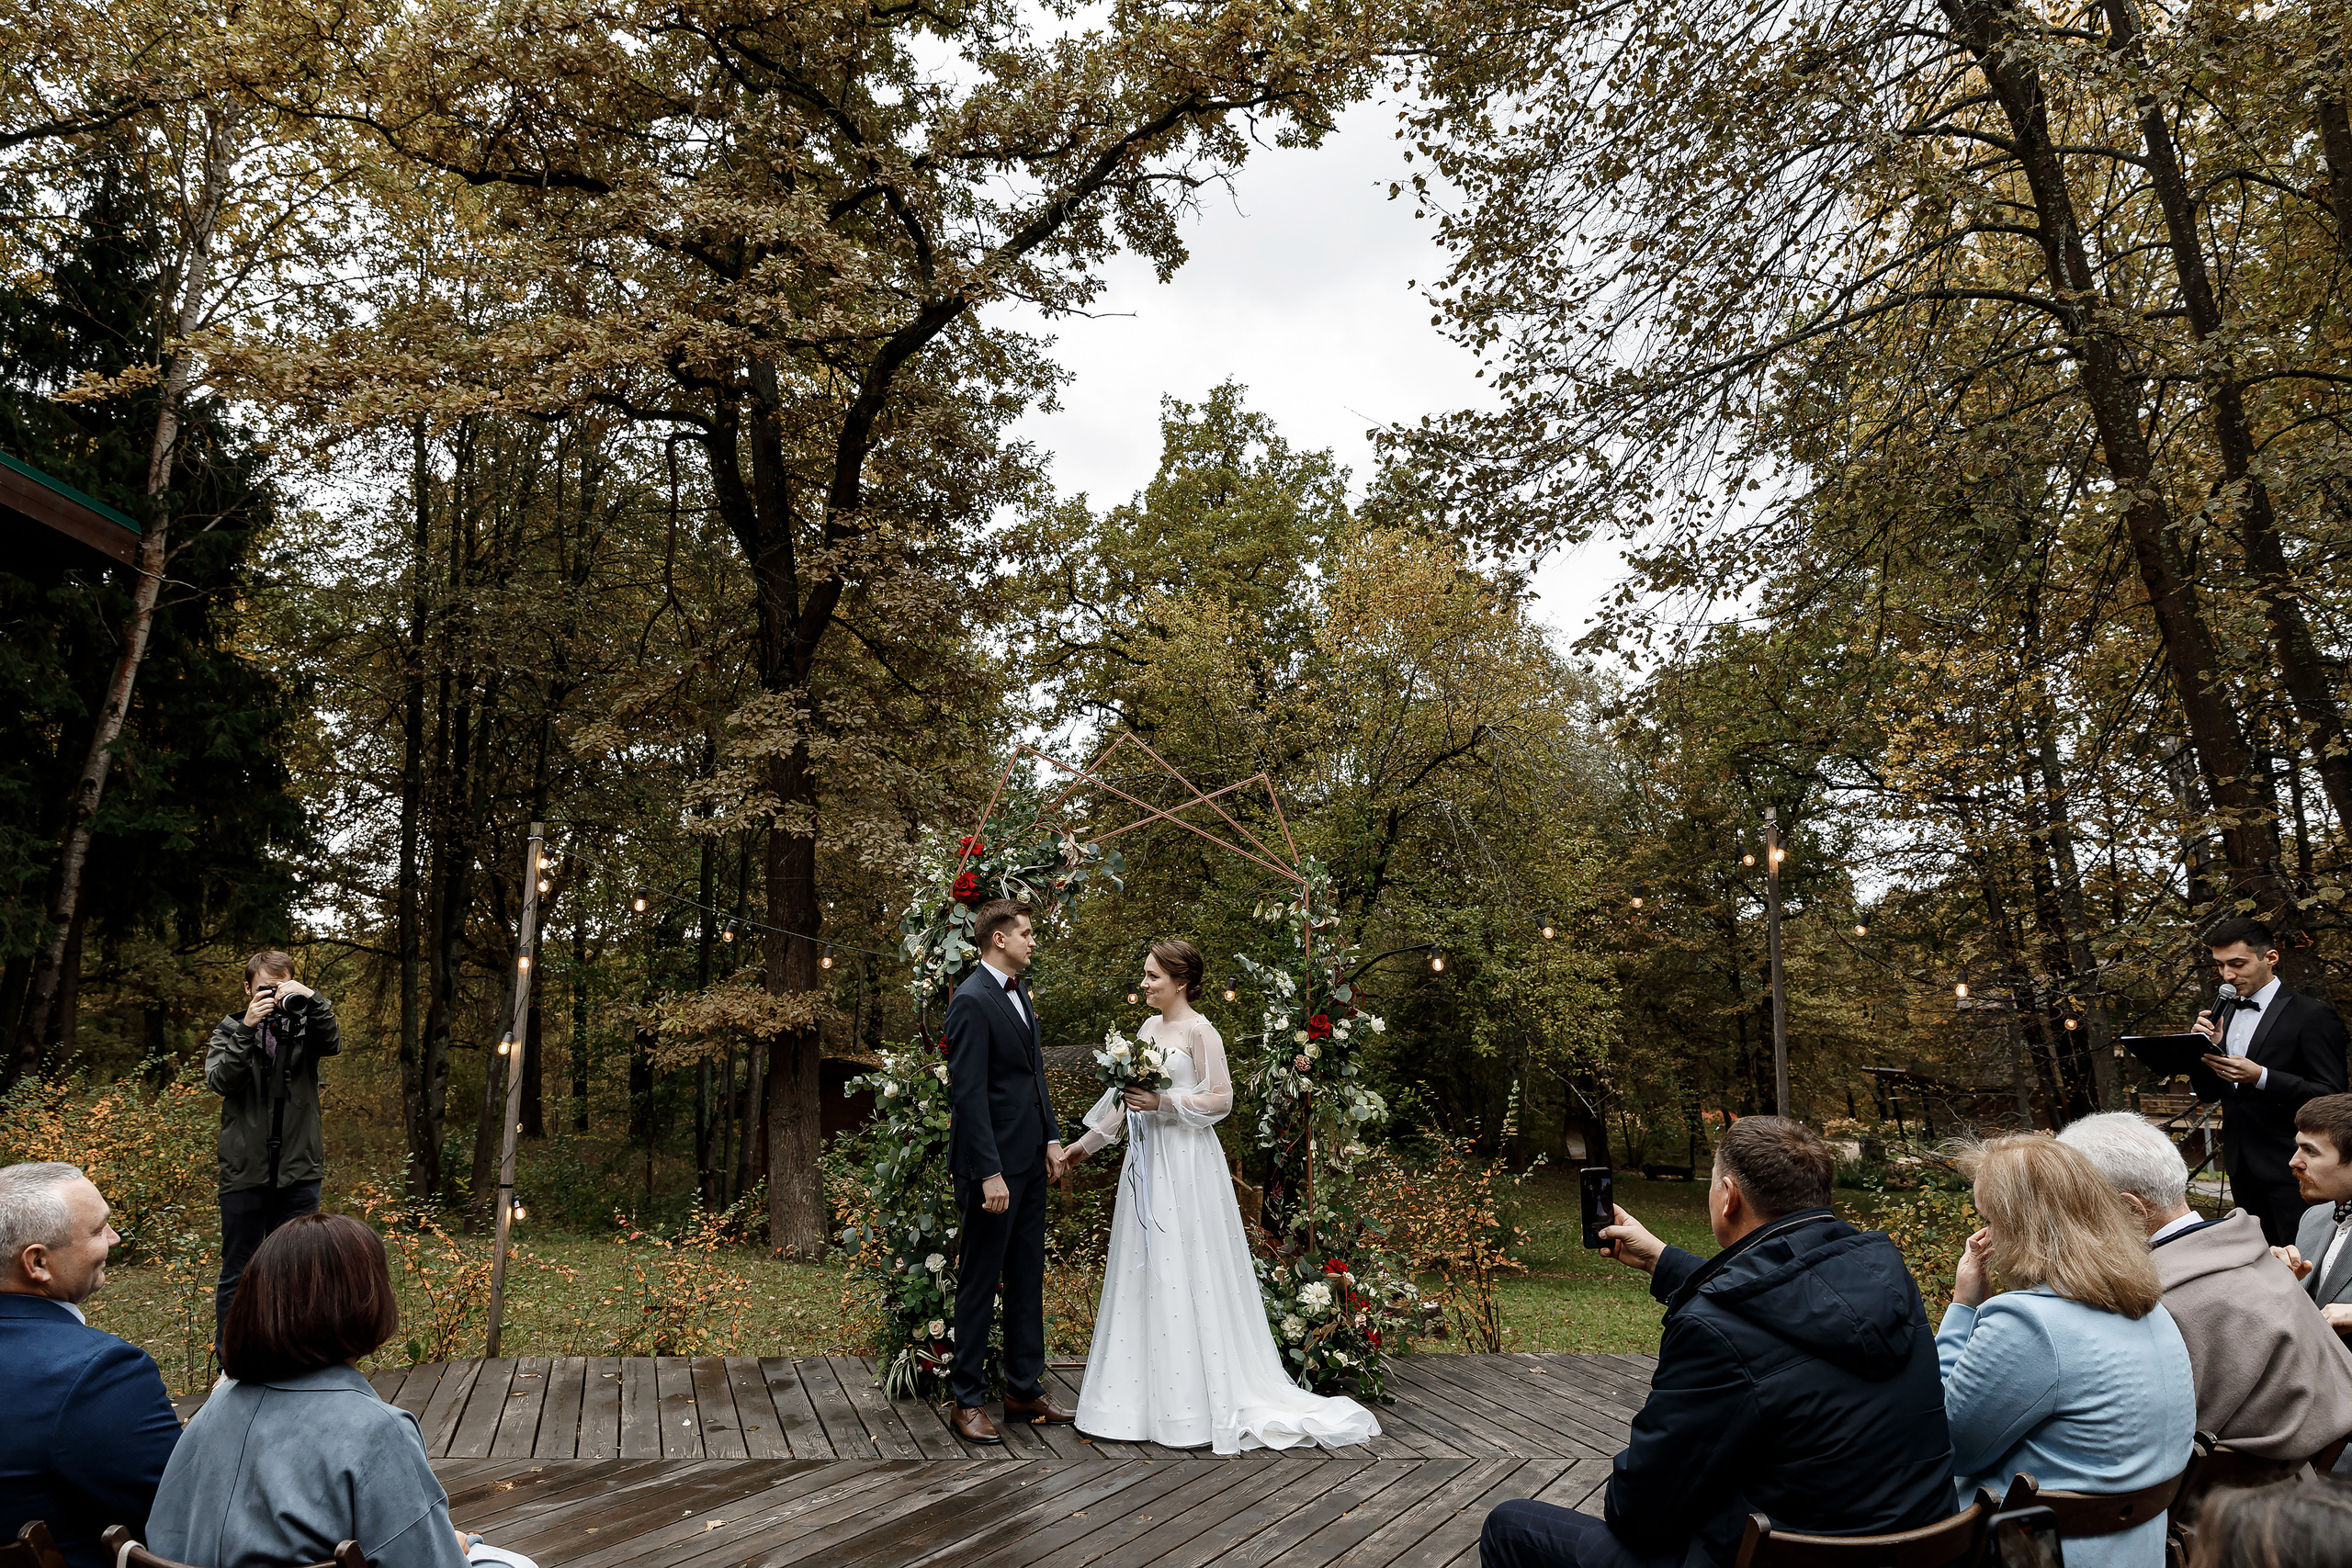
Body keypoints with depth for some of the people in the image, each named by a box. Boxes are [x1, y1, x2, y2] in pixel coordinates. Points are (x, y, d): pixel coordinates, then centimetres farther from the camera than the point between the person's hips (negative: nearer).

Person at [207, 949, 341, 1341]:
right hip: (244, 1173, 0)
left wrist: (314, 1001, -31)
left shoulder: (304, 1026, 5)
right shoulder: (229, 1031, 6)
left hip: (299, 1171, 1)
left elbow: (332, 1043, -16)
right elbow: (219, 1081, -10)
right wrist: (246, 1030, -21)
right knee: (237, 1274, 7)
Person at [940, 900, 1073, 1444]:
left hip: (1029, 1160, 9)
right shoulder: (971, 1002, -16)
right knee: (980, 1280, 2)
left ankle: (1025, 1389, 25)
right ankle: (966, 1399, 14)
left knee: (1028, 1276, 15)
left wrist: (1051, 1138, 11)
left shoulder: (1019, 993, 13)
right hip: (992, 1163, -9)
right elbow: (968, 1094, -20)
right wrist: (989, 1173, -22)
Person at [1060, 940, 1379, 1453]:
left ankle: (1199, 1402, 5)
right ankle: (1147, 1395, 19)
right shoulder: (1149, 1027, 12)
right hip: (1147, 1161, 8)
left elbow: (1222, 1100, -13)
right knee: (1145, 1274, 10)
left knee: (1186, 1275, -4)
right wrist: (1086, 1142, 19)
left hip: (1185, 1162, -8)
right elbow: (1126, 1094, 18)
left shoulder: (1200, 1032, -10)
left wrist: (1163, 1102, -20)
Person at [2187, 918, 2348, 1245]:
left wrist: (2260, 1077, -26)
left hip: (2290, 1168, -6)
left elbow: (2330, 1095, -13)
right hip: (2242, 1167, 6)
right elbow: (2207, 1092, 13)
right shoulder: (2225, 1014, 12)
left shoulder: (2312, 1015, -8)